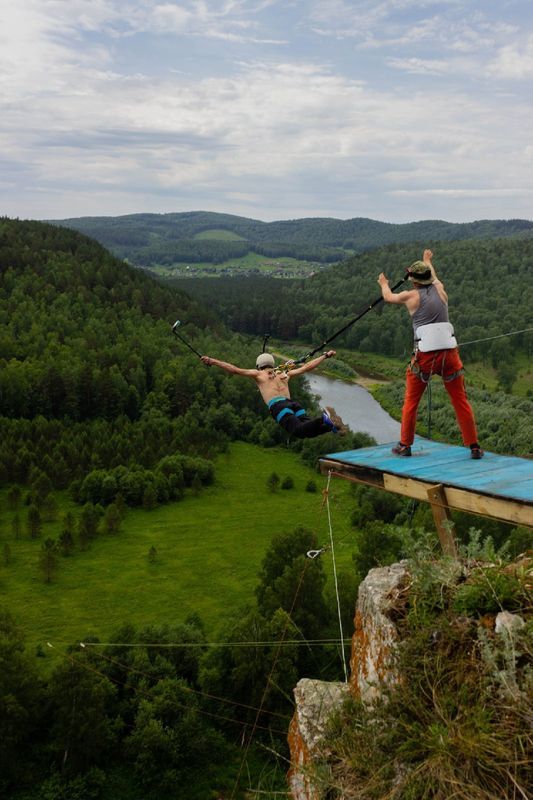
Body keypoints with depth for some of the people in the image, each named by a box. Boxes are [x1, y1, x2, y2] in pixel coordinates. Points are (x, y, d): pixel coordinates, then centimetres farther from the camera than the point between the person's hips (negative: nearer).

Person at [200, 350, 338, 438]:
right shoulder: (284, 374, 32)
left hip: (278, 406, -4)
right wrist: (325, 356, 48)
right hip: (293, 403, 5)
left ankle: (322, 420, -47)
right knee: (308, 429, -5)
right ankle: (327, 424, -35)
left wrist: (212, 361, 13)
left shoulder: (258, 374, 21)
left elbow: (235, 370, 12)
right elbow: (307, 367, 37)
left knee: (300, 432, -22)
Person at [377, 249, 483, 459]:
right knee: (460, 400, 7)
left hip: (425, 355, -2)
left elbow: (388, 297, 26)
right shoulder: (439, 289, 13)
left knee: (411, 401, 12)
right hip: (449, 353, 3)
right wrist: (427, 261, 59)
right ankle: (474, 447, 8)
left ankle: (404, 445, 19)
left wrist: (383, 283, 48)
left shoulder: (411, 296, 5)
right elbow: (433, 276, 38)